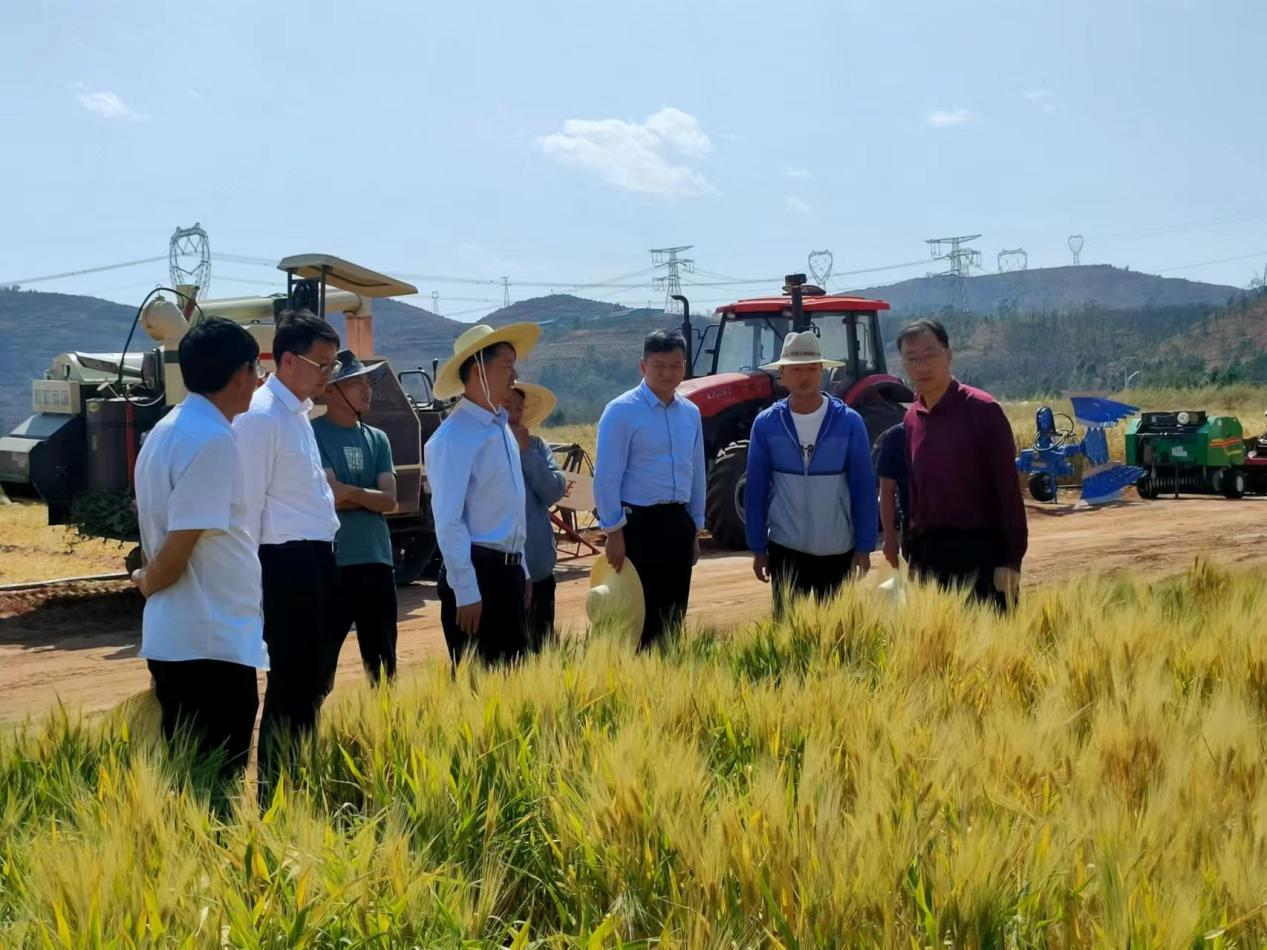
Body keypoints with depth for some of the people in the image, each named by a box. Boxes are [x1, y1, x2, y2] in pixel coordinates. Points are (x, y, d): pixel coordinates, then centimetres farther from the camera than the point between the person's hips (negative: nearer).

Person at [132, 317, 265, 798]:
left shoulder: (167, 431, 12)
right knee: (215, 783, -2)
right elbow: (181, 543, -18)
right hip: (211, 643, -9)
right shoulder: (212, 440, -17)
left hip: (174, 639, 9)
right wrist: (149, 581, -1)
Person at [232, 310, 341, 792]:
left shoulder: (298, 412, 14)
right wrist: (252, 579, -16)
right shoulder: (262, 416, -15)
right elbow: (248, 505, -17)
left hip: (315, 559, 10)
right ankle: (273, 794, 6)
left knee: (309, 680, 15)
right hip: (287, 561, -10)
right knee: (290, 684, -3)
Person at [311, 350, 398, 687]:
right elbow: (330, 496, -14)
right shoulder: (314, 434, -4)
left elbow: (389, 500, 2)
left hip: (378, 560, 6)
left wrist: (349, 491, -11)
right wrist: (368, 495, -3)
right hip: (332, 562, -6)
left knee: (383, 662, 12)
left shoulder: (378, 439, 12)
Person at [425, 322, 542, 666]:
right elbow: (449, 521, -17)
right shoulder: (454, 437, -14)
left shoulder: (502, 429, 13)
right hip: (477, 571, -9)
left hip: (509, 570, 9)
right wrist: (466, 592, -19)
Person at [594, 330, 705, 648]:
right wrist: (614, 532, -13)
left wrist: (695, 528, 16)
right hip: (639, 522, -6)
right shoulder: (621, 411, -10)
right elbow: (607, 478, -11)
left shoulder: (690, 413, 10)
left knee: (673, 617, 11)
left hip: (678, 522, 6)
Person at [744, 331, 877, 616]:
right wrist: (758, 548, 1)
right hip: (785, 551, 0)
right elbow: (756, 489, 2)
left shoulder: (849, 422, -3)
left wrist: (864, 547, -4)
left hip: (838, 552, 0)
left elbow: (864, 487, -1)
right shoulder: (766, 424, -2)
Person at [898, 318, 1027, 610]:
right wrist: (915, 558, 13)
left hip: (982, 552, -5)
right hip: (931, 554, 6)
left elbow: (1008, 487, -10)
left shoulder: (982, 410, -8)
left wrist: (1012, 559, -14)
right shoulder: (912, 418, 9)